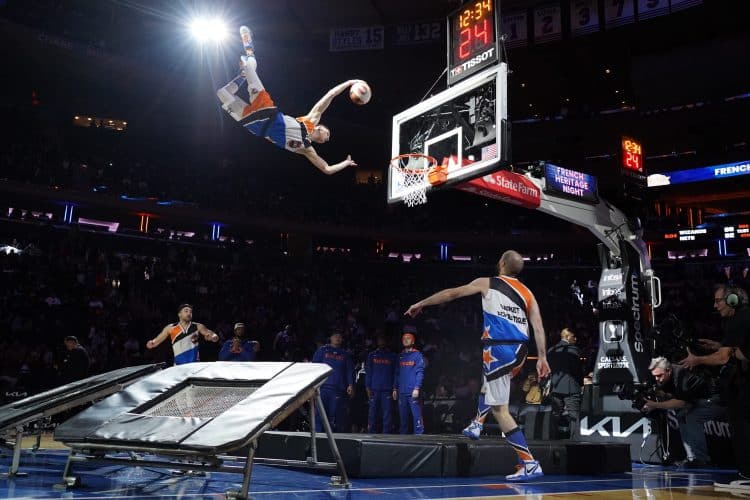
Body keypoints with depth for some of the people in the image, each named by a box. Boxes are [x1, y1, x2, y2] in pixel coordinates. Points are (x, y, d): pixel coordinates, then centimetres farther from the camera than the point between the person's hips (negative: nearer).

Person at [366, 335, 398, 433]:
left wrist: (395, 388, -4)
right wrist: (368, 387, -1)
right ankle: (371, 434, 0)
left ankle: (386, 434, -3)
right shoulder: (372, 355, 15)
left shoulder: (393, 356, 12)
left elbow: (396, 373, 7)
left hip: (387, 389, -1)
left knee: (386, 414, -5)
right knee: (372, 413, -3)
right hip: (374, 389, 1)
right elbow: (368, 372, 10)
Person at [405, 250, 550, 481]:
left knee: (500, 410, -1)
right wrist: (542, 358, 7)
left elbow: (451, 293, 9)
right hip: (519, 349, 6)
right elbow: (538, 327, 5)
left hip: (499, 349, -6)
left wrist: (421, 304, 19)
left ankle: (529, 463, -7)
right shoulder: (527, 293, 14)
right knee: (488, 377, 38)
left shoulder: (486, 283, 5)